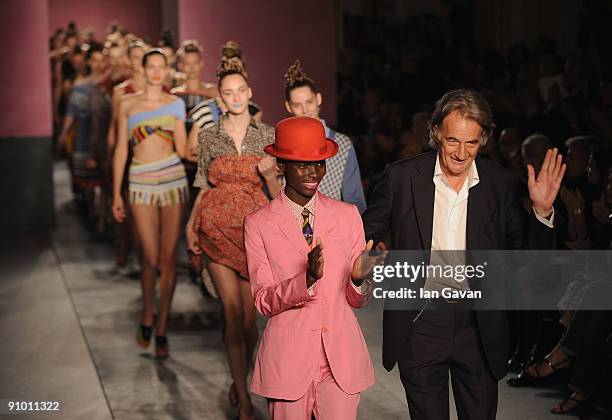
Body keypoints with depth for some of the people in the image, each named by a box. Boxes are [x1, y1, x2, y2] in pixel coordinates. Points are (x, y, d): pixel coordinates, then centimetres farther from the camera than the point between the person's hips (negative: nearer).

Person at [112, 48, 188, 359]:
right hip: (141, 183, 0)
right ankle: (147, 315, 23)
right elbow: (121, 149, 8)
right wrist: (116, 193, 6)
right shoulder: (128, 104, 7)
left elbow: (182, 150, 5)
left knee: (168, 256, 1)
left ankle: (162, 327, 11)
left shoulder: (175, 104, 7)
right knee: (151, 258, -3)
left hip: (172, 180, 0)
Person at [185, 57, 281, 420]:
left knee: (248, 315, 2)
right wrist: (191, 224, -3)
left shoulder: (268, 135, 3)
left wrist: (270, 174, -15)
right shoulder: (209, 137, 5)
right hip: (218, 229, 0)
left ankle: (241, 382, 28)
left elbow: (276, 192, 5)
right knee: (233, 311, -8)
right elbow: (205, 186, 8)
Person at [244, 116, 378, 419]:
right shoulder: (258, 224, -1)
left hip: (341, 360, 2)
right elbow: (263, 302, -6)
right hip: (288, 361, -2)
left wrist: (359, 278, -17)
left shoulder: (348, 216, 5)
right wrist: (307, 279, -23)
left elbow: (358, 300, 6)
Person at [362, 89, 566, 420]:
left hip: (478, 328, 1)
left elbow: (527, 256, 2)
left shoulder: (501, 184, -1)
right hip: (419, 327, -1)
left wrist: (541, 211, -15)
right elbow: (365, 235, 3)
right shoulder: (401, 177, -5)